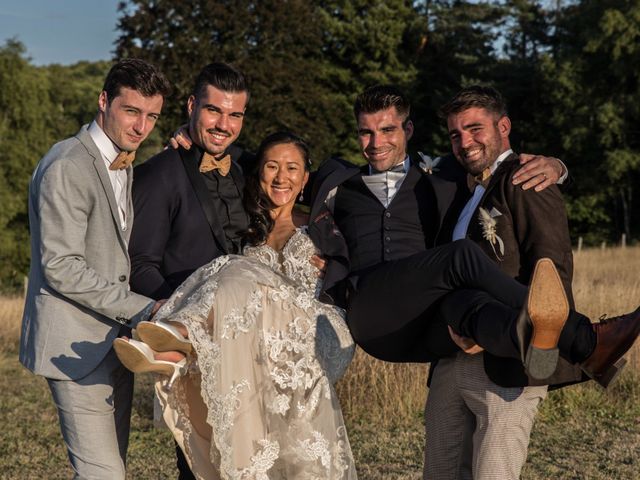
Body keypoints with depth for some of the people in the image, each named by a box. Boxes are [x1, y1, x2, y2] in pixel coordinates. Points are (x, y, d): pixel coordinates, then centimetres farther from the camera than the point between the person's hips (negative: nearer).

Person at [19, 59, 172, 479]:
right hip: (77, 346, -9)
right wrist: (142, 308, -19)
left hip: (114, 342, 9)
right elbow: (61, 268, -20)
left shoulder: (125, 165, 15)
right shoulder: (66, 167, -16)